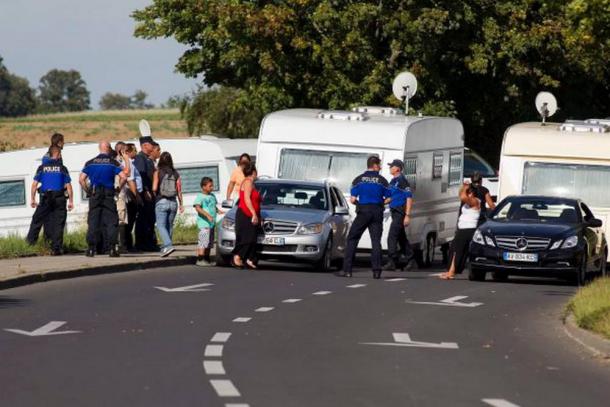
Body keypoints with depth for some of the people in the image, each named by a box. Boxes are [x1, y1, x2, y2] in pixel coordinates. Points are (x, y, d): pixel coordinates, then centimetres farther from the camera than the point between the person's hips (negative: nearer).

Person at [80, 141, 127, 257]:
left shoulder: (90, 163, 6)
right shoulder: (113, 163, 0)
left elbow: (81, 180, 0)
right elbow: (123, 177, -9)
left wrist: (88, 191, 9)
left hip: (94, 195, 2)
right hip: (109, 194, -2)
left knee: (93, 222, 5)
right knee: (111, 222, 3)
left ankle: (91, 249, 1)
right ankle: (111, 248, -3)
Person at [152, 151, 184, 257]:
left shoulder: (158, 173, -6)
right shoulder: (175, 174, 2)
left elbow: (154, 188, -13)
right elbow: (179, 190, 2)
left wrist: (156, 196, 8)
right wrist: (181, 204, 10)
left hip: (161, 202, -4)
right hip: (173, 202, 4)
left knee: (161, 225, -5)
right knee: (169, 226, 16)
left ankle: (168, 245, -23)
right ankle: (166, 246, 25)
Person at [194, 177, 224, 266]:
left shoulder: (212, 196, 16)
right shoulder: (200, 196, -7)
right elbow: (197, 208, -18)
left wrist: (218, 210, 6)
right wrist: (207, 215, -27)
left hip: (212, 223, 8)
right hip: (203, 222, -8)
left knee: (210, 242, 12)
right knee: (203, 241, -14)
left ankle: (207, 259, 20)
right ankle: (200, 260, -13)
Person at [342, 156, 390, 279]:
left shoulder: (359, 179, 1)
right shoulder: (382, 181, 2)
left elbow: (353, 199, -3)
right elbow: (388, 199, 2)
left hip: (363, 212, -1)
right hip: (377, 212, 1)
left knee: (352, 239, 6)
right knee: (376, 241, 5)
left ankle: (347, 270, -2)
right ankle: (376, 271, -4)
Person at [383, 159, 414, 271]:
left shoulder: (402, 181, -13)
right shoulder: (393, 181, 16)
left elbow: (409, 198, -16)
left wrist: (407, 215, -20)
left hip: (400, 213, -10)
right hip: (394, 212, 10)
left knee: (392, 237, -14)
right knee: (401, 238, 15)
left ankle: (392, 262, -16)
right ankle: (411, 260, 24)